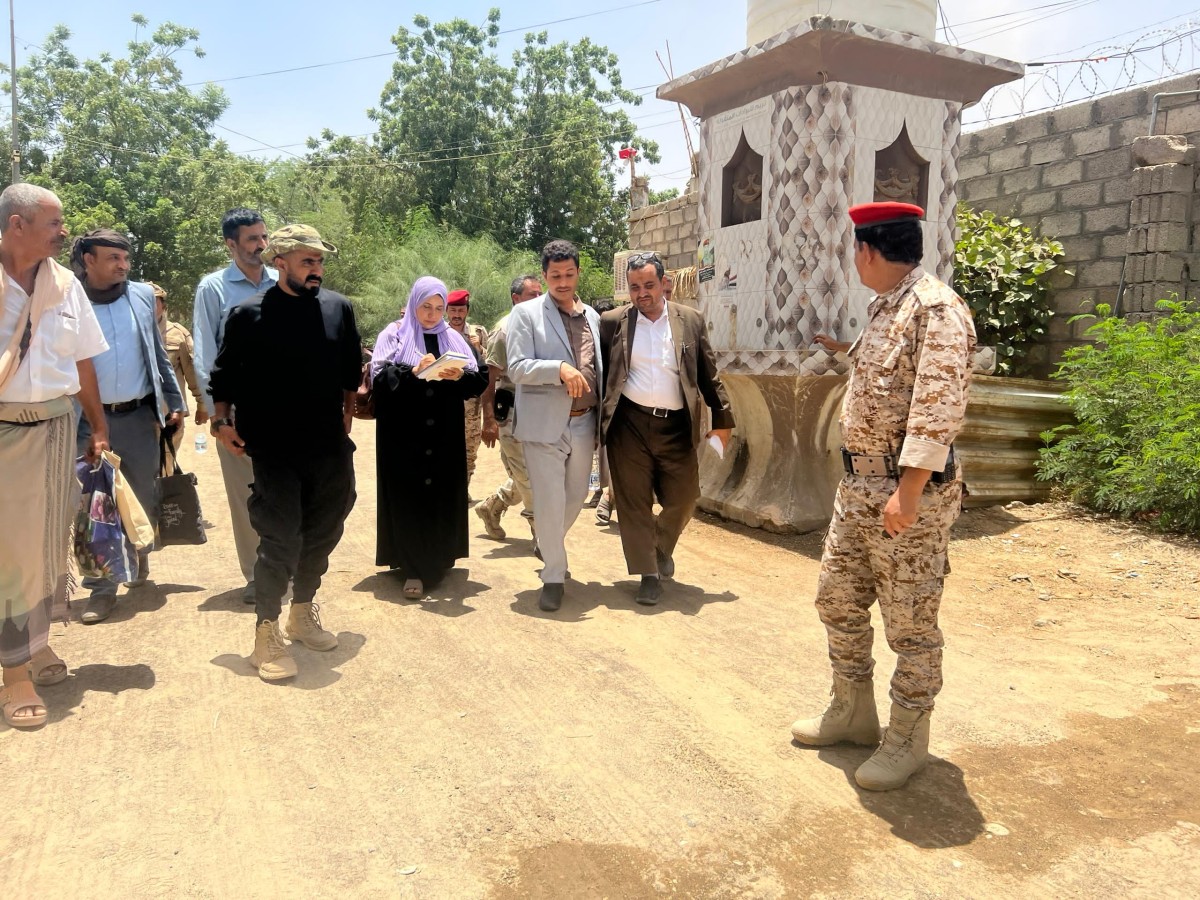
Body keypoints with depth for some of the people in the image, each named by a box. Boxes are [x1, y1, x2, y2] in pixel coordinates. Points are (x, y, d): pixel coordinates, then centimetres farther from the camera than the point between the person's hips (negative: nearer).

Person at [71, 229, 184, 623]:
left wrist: (174, 402, 8)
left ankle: (138, 556, 36)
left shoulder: (143, 295, 6)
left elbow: (159, 355, 11)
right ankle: (102, 588, 11)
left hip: (139, 416, 2)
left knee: (145, 500, 11)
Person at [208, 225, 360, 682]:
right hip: (274, 451, -4)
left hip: (330, 447, 4)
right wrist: (222, 420, -8)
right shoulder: (248, 314, -3)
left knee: (323, 535, 13)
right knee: (280, 541, -5)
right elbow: (225, 374, 2)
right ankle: (267, 631, 10)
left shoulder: (338, 308, 4)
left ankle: (303, 611, 33)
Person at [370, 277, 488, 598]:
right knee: (408, 498, -4)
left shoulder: (454, 339, 13)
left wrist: (460, 376, -18)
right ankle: (413, 568, -1)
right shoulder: (394, 337, 5)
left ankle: (439, 558, 20)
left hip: (445, 436, 3)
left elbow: (479, 380, 3)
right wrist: (413, 372, -23)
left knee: (444, 495, 4)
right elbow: (379, 378, -9)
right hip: (404, 436, -3)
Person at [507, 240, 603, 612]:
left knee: (576, 497, 16)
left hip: (584, 424, 5)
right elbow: (517, 368, -11)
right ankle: (553, 576, 12)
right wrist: (560, 368, -24)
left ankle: (550, 545, 44)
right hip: (544, 424, -5)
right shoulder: (526, 313, -3)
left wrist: (601, 421, 13)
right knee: (549, 502, -4)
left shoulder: (592, 316, 13)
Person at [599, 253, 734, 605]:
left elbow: (709, 375, 8)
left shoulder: (691, 321, 5)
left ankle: (662, 547, 36)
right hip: (629, 425, -1)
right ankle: (649, 573, 16)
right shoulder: (612, 322, 2)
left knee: (682, 499, 6)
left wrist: (723, 420, 7)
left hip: (677, 427, 1)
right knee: (634, 503, 2)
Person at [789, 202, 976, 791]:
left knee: (911, 622, 4)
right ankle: (852, 714, 34)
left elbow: (939, 407, -24)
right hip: (858, 486, 10)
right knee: (837, 600, 17)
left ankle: (907, 740, 21)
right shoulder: (884, 309, 14)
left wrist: (908, 491, -25)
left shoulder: (936, 309, -16)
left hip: (908, 492, -10)